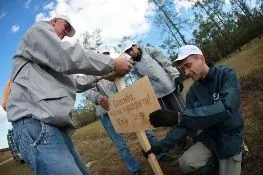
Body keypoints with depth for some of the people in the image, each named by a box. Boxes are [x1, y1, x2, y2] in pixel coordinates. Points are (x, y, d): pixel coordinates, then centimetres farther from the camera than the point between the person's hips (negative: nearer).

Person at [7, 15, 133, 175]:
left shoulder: (55, 54, 35)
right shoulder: (40, 29, 7)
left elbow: (74, 82, 33)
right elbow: (68, 57, -11)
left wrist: (105, 75, 27)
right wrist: (112, 64, -6)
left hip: (55, 124, 10)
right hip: (37, 121, -10)